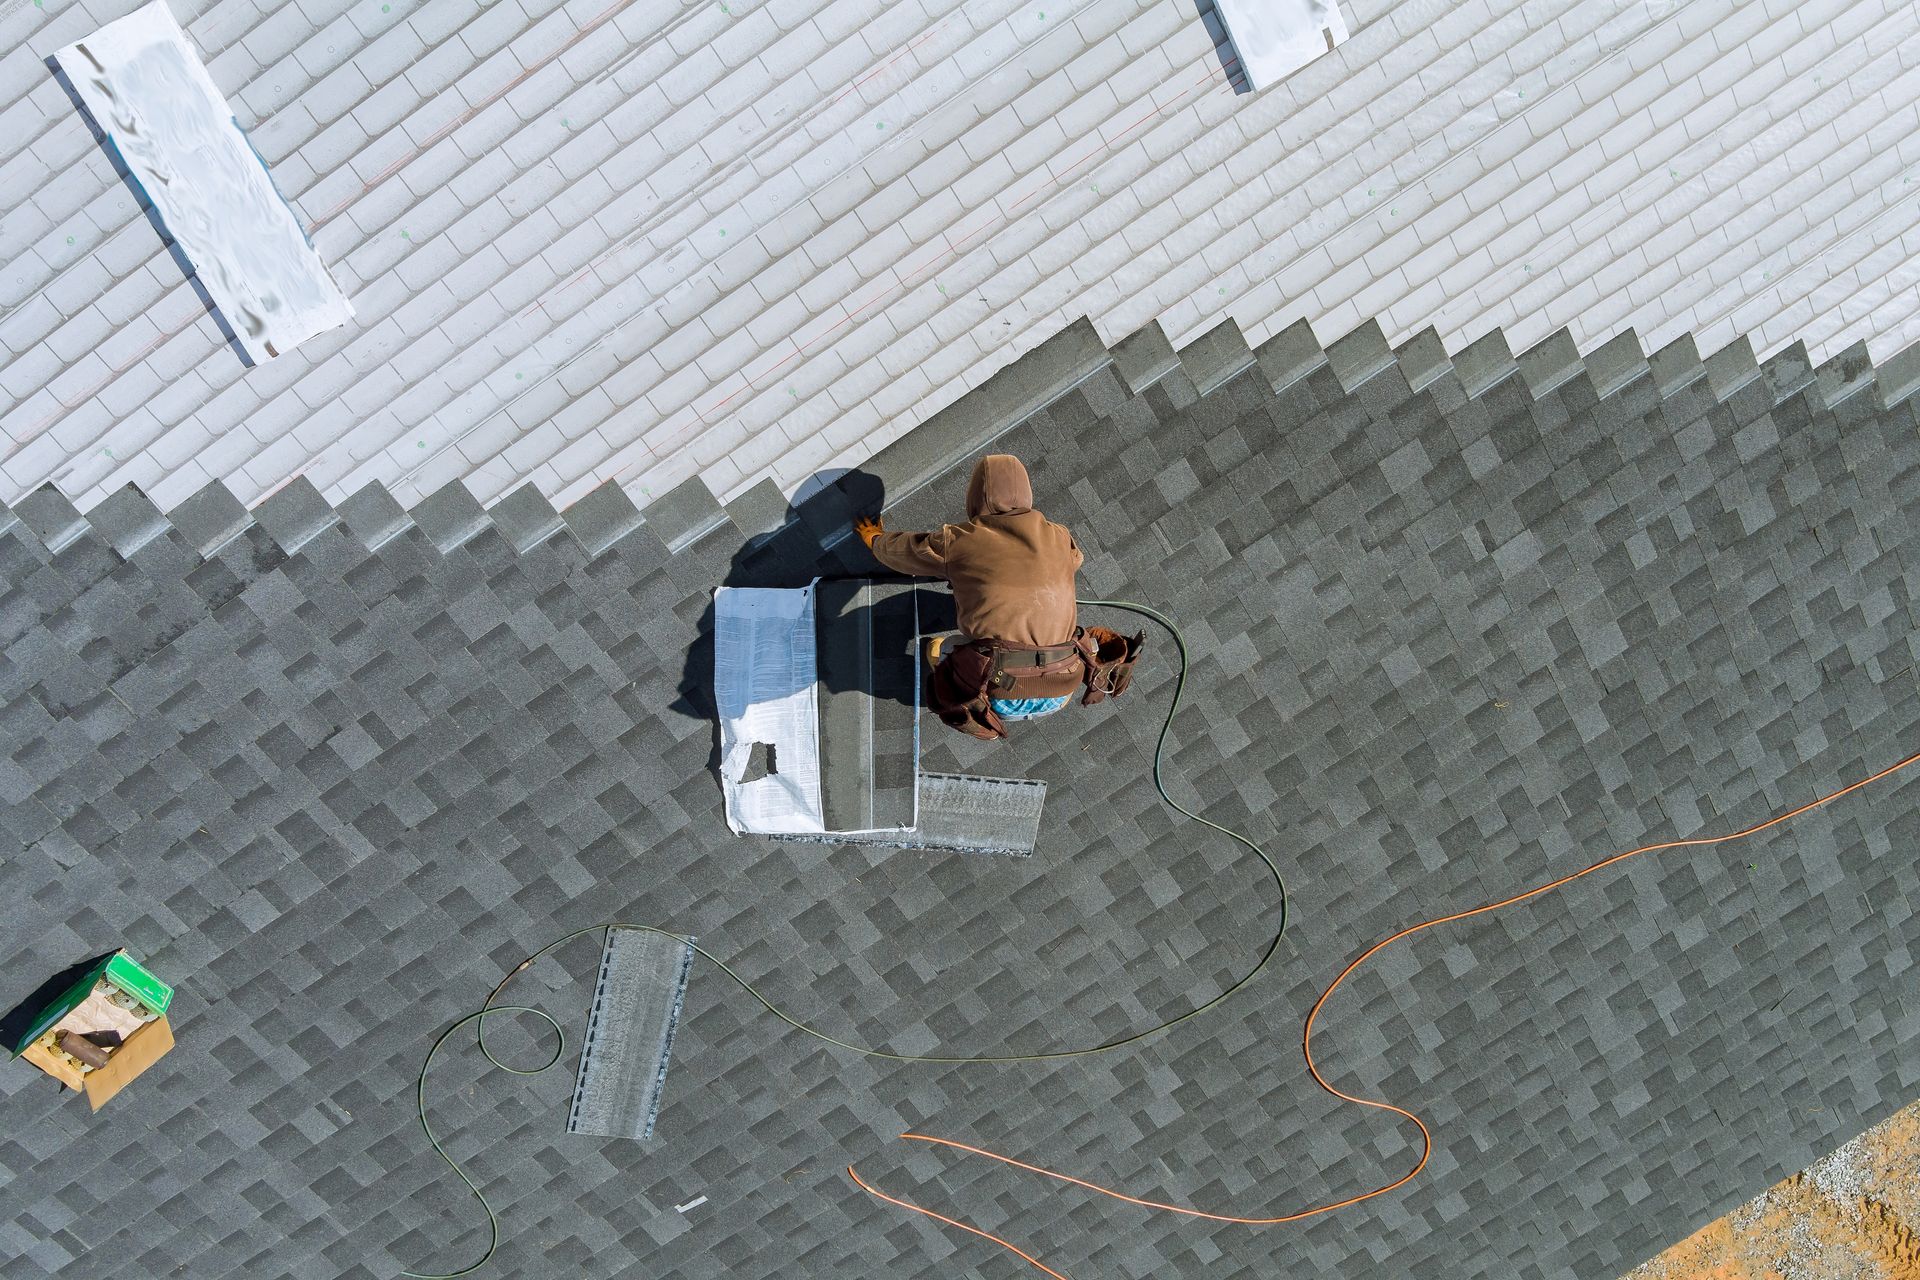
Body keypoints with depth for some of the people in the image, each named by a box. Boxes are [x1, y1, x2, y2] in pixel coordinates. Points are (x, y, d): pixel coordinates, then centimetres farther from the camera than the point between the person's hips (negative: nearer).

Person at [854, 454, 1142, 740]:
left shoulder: (956, 542, 2)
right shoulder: (1059, 538, 10)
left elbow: (895, 550, 24)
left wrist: (876, 536, 49)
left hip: (999, 696, -2)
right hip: (1054, 699, 3)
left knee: (936, 651, 29)